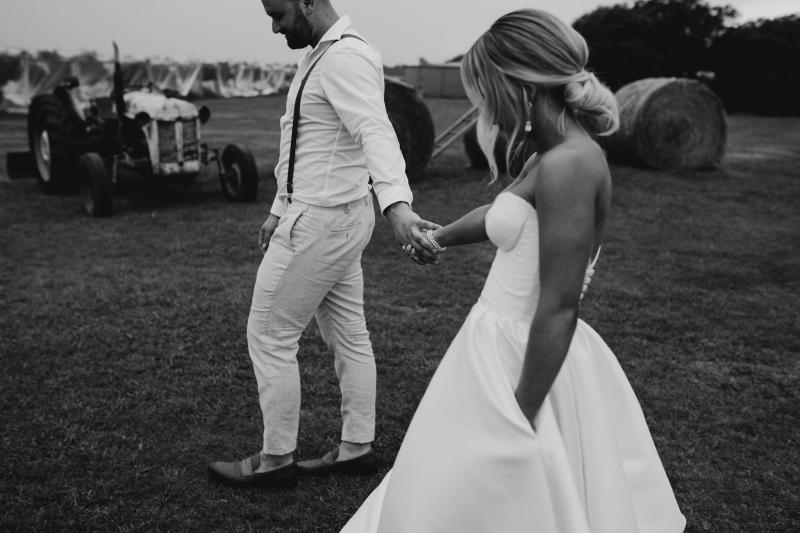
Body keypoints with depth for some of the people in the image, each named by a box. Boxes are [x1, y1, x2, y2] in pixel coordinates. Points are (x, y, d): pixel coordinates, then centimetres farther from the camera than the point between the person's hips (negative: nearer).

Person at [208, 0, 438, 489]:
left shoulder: (345, 57, -19)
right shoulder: (321, 56, 14)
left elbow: (376, 132, -36)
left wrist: (397, 205, -52)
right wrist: (280, 210, 24)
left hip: (321, 221, -10)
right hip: (333, 218, 10)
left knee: (270, 335, 1)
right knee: (348, 335, 14)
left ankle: (276, 460, 15)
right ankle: (358, 448, 26)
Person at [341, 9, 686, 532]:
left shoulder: (567, 164, -22)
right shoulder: (556, 155, 7)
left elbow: (559, 309, -25)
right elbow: (502, 214, 27)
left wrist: (519, 417, -20)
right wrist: (440, 236, 44)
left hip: (528, 366, -9)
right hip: (501, 347, 9)